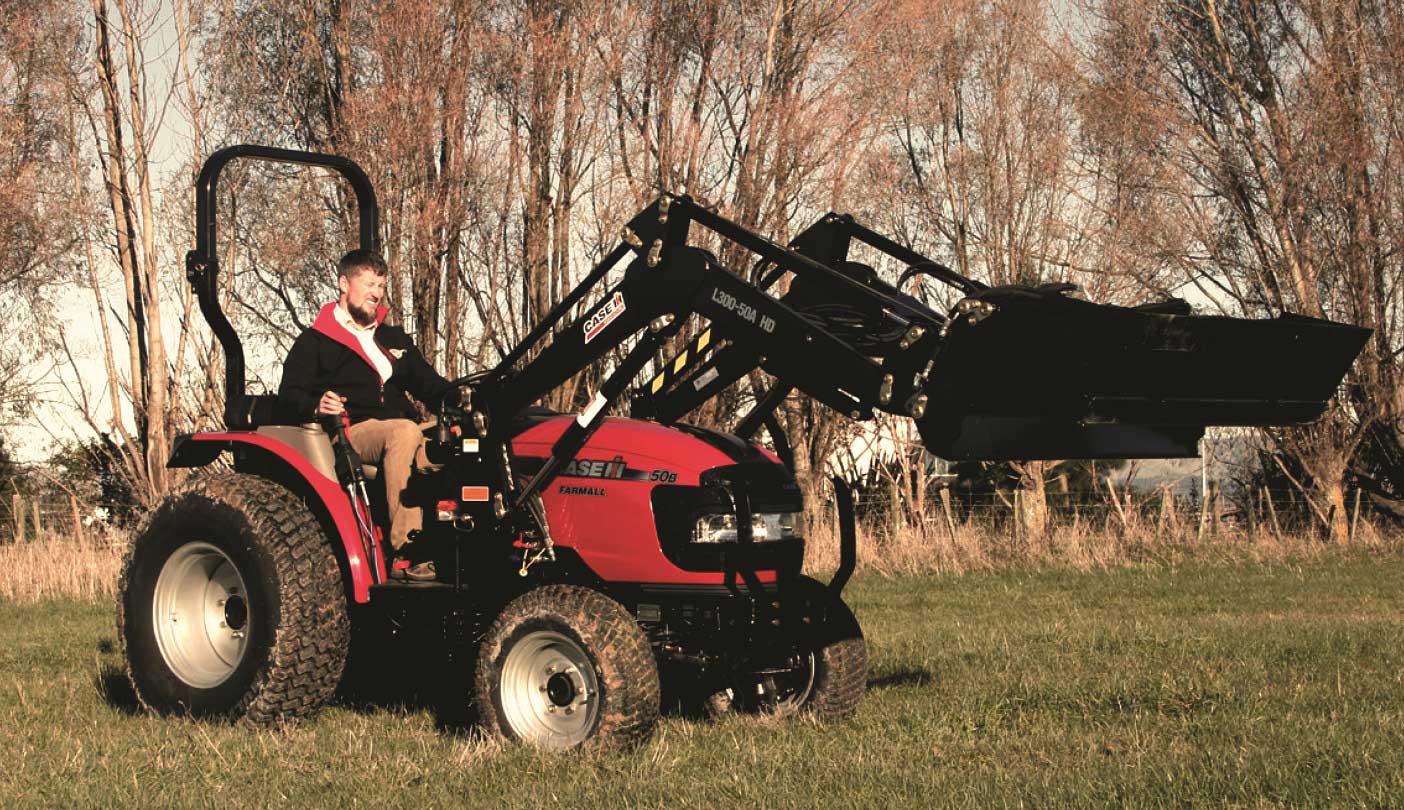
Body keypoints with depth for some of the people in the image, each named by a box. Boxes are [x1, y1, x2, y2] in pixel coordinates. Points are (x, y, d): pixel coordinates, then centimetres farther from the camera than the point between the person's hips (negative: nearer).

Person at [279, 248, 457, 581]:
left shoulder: (394, 339, 28)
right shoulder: (314, 342, 11)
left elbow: (429, 385, 22)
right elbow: (289, 393, 1)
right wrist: (317, 405, -23)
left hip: (399, 431, 5)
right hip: (350, 435, -5)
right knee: (404, 432, -37)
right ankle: (406, 553, -44)